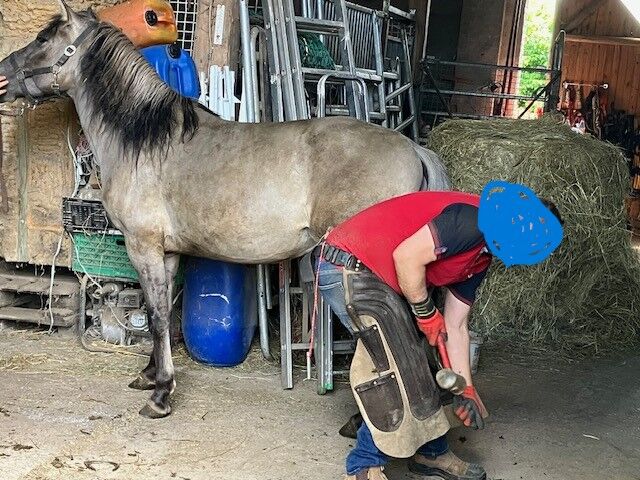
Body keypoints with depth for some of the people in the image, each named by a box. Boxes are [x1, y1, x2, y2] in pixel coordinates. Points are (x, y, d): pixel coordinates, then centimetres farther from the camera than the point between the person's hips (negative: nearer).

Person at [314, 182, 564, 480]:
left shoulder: (481, 259, 12)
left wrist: (465, 389, 8)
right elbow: (406, 256, -27)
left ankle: (431, 452, 26)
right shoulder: (473, 218, -20)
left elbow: (455, 326, 13)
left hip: (380, 280, 10)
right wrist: (426, 313, -12)